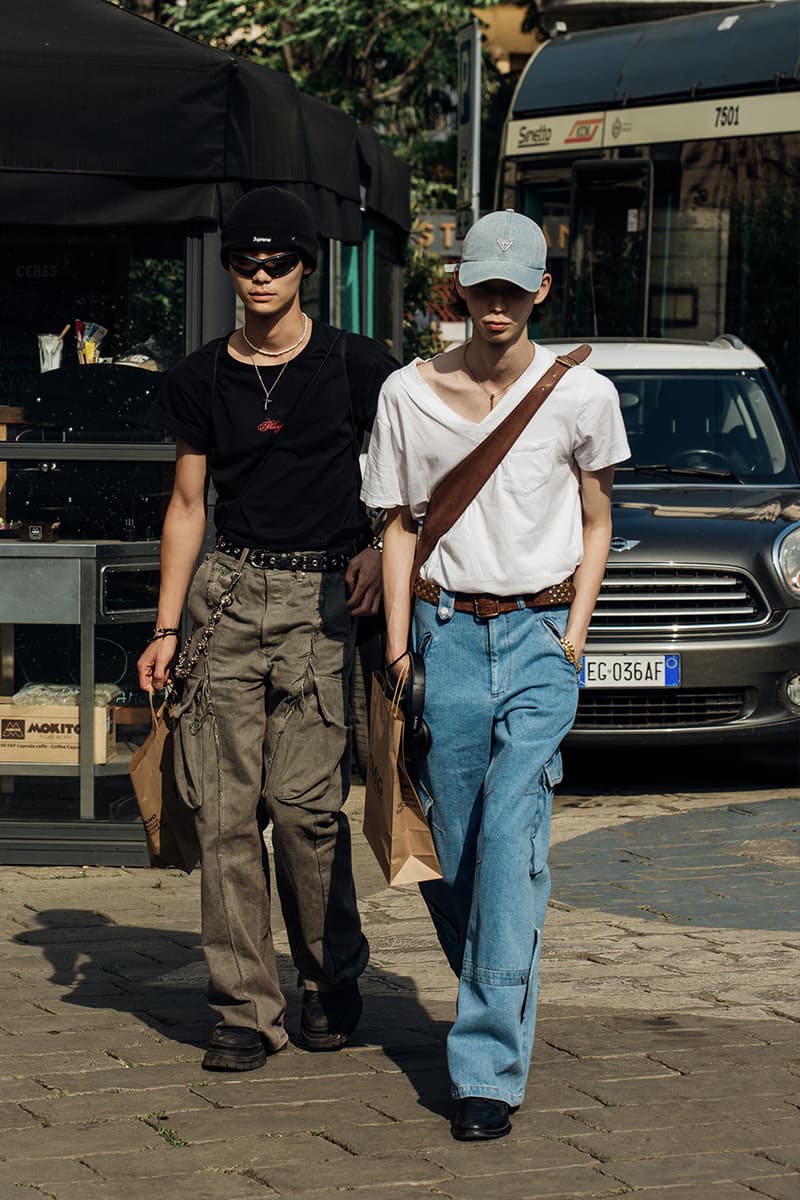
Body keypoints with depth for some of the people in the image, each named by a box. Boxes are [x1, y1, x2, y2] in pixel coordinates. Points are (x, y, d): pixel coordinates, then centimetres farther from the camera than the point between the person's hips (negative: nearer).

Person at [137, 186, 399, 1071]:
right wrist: (167, 626, 10)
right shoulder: (200, 381, 10)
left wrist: (384, 549, -3)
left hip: (323, 596, -3)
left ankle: (331, 981, 10)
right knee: (225, 807, -4)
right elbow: (187, 505, 15)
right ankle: (246, 1007, 2)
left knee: (303, 800, -10)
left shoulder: (355, 366, 2)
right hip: (231, 590, 3)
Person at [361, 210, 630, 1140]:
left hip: (540, 635, -2)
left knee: (511, 837, -15)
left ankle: (488, 1066, -16)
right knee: (445, 846, 3)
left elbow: (596, 523, 12)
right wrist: (399, 642, 2)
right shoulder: (409, 393, 4)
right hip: (447, 632, 2)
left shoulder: (583, 394, 1)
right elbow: (398, 525, 10)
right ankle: (497, 1002, 29)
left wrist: (577, 628, 2)